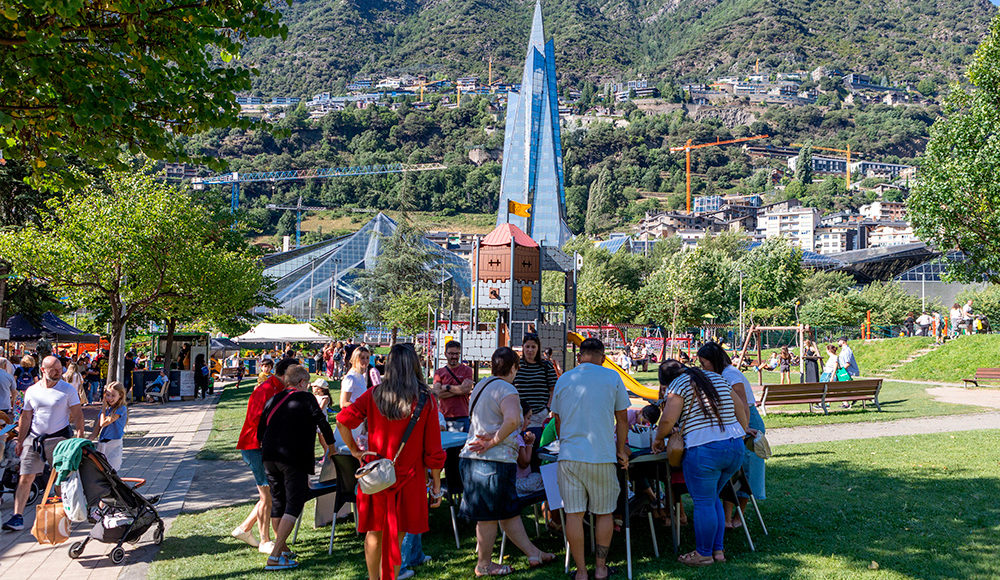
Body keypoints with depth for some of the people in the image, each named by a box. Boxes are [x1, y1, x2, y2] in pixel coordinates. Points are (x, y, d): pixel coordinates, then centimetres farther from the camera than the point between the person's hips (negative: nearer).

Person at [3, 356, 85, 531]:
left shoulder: (68, 389, -2)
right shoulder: (32, 391, 6)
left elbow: (78, 415, -1)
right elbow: (26, 418, 12)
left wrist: (80, 437, -8)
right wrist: (20, 441, 11)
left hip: (59, 438, -2)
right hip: (33, 438, 2)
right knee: (25, 478, -2)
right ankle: (17, 517, 1)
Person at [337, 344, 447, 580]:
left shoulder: (375, 395, -3)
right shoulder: (426, 401, -8)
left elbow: (343, 421, -8)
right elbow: (433, 449, -6)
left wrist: (355, 450, 4)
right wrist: (436, 485, 2)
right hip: (408, 478, -2)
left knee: (374, 533, 16)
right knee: (395, 538, 6)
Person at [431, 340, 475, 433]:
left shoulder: (467, 370, 7)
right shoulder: (439, 372, 10)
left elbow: (466, 389, -8)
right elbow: (438, 394, -3)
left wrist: (447, 387, -1)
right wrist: (459, 390, -7)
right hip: (444, 417, 1)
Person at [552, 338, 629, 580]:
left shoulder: (563, 379, 8)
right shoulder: (612, 378, 1)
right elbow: (622, 418, 5)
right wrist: (621, 450, 18)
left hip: (569, 455, 1)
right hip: (602, 455, -1)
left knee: (574, 514, 4)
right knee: (604, 513, 12)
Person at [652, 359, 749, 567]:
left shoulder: (678, 386, -3)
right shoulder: (717, 378, 18)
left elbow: (668, 419, -13)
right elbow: (740, 410, 21)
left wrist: (658, 439, 3)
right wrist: (744, 433, 32)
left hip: (704, 450, -8)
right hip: (736, 448, 8)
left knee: (703, 503, 4)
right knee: (712, 498, 21)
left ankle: (704, 553, 14)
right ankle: (718, 550, 25)